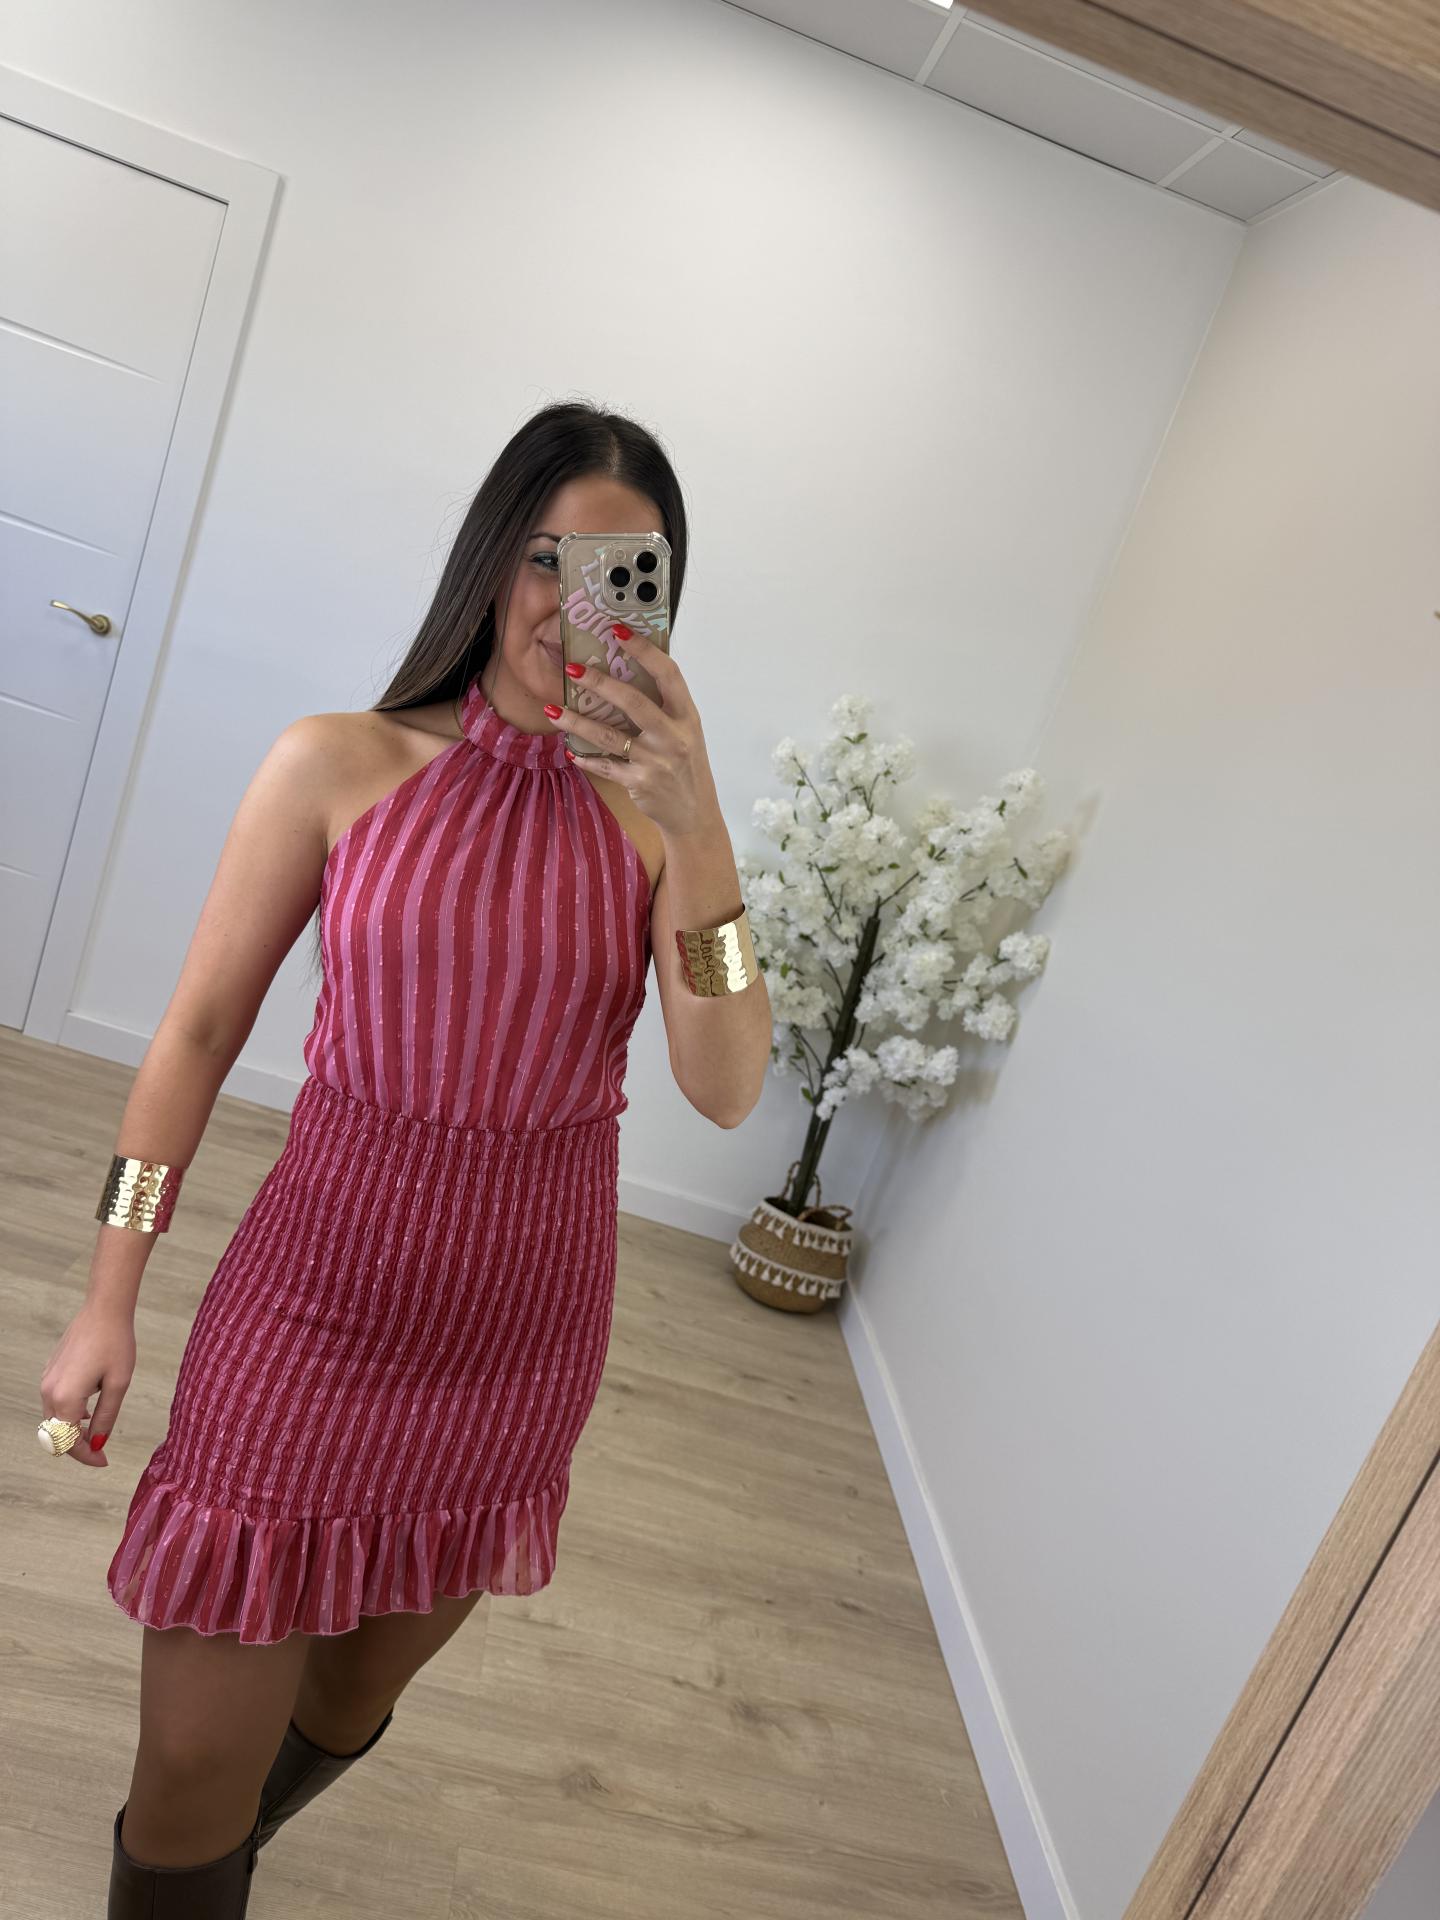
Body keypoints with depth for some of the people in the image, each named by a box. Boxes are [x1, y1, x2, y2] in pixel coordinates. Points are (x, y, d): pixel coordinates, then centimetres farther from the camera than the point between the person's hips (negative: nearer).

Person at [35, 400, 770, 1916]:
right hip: (313, 1311, -2)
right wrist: (110, 1297, 0)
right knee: (192, 1767, 9)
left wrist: (695, 830, -26)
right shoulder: (340, 766, -8)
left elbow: (726, 1091, -14)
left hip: (523, 1340, 3)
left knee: (349, 1706, 25)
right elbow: (199, 1032, -2)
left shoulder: (657, 811, -5)